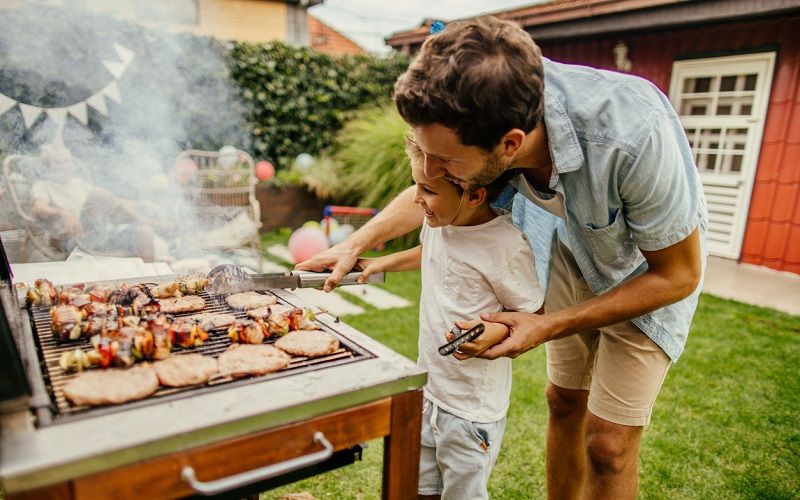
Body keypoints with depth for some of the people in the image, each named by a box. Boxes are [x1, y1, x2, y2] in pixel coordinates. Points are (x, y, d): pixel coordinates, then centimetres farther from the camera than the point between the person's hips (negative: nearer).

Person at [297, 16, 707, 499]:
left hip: (651, 268, -4)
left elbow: (679, 275, -25)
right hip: (575, 248, 5)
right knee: (564, 402, 15)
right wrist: (354, 245, -8)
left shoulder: (633, 136, -42)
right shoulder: (487, 112, -26)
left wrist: (549, 328, -27)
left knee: (607, 443, -2)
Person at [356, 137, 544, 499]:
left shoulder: (506, 247, -26)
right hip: (428, 390, 7)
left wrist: (497, 331, -31)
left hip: (472, 407, -7)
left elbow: (535, 317, -14)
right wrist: (382, 263, 15)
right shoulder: (439, 220, -4)